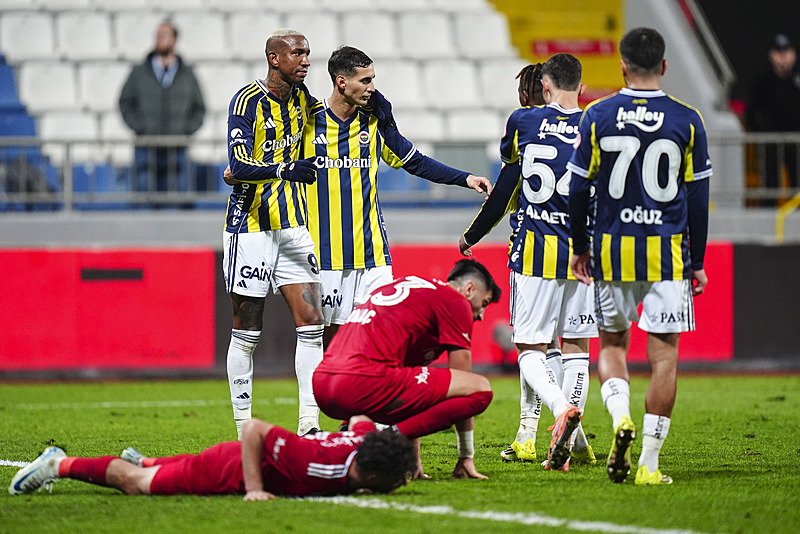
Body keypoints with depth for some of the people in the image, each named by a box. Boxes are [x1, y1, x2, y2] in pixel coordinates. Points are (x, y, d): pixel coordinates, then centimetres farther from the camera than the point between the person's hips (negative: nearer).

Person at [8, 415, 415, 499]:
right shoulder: (326, 464, -44)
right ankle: (60, 465, 31)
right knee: (141, 485, 15)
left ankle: (140, 461, 62)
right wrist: (254, 489, -35)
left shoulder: (366, 439, -24)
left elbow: (360, 416, 3)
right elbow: (254, 428, -38)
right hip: (231, 469, -7)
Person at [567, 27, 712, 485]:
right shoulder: (687, 121, -2)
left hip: (612, 249, 1)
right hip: (668, 254, -1)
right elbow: (698, 198, 3)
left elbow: (579, 188, 2)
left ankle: (620, 416, -11)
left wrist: (580, 247, 15)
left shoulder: (598, 117, -2)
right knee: (664, 352, 3)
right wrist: (697, 262, 11)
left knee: (612, 342, 17)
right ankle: (649, 462, -1)